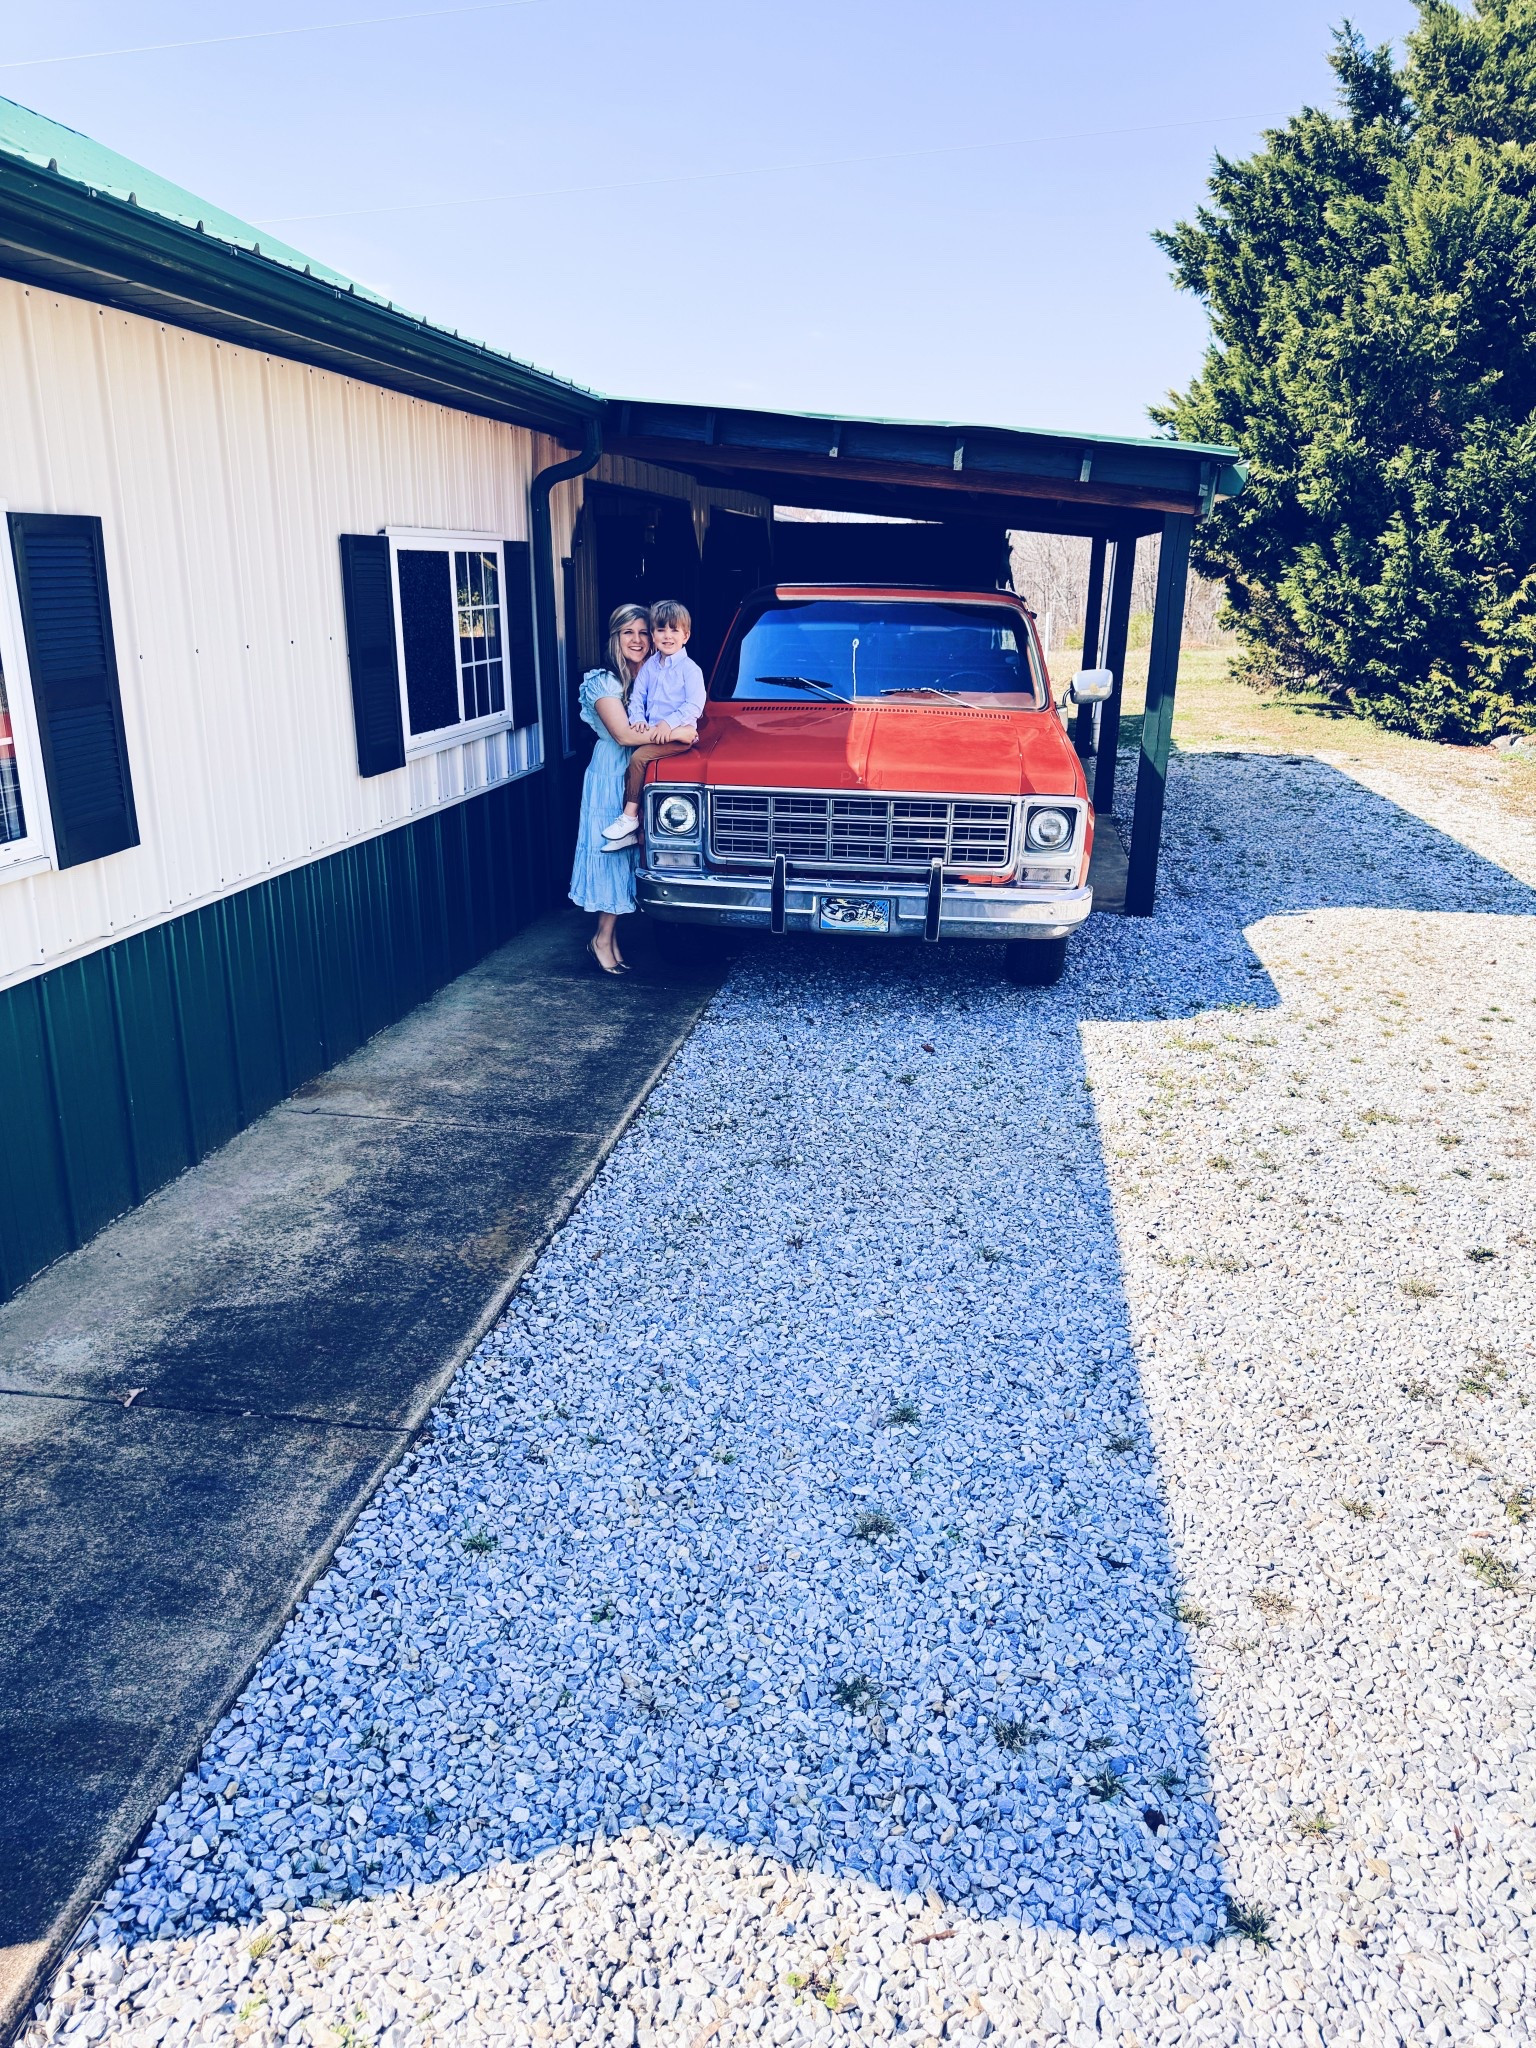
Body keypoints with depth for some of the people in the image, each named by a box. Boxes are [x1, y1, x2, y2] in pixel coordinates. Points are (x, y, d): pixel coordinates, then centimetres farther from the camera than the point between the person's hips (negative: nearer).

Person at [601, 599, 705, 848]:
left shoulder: (690, 669, -7)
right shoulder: (649, 666, 12)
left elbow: (695, 705, -15)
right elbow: (638, 696, 11)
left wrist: (670, 722, -23)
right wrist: (639, 719, -8)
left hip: (679, 734, -7)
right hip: (651, 733, 7)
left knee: (638, 757, -23)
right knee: (629, 763, -8)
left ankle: (630, 816, -13)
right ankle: (630, 830, -2)